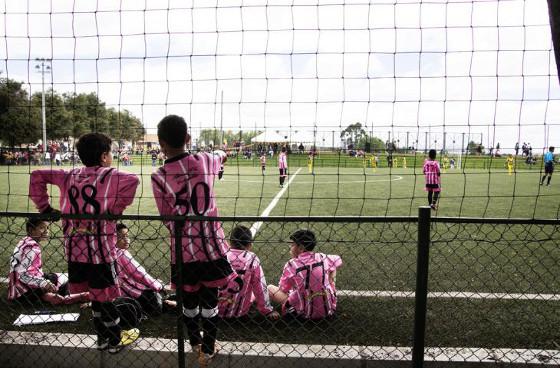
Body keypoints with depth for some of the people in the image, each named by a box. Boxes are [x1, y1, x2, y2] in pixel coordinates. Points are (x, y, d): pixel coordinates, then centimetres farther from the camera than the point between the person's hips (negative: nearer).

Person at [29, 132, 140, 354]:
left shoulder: (70, 176, 10)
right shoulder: (109, 176, -6)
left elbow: (38, 176, 10)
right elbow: (132, 181, -24)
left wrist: (44, 207, 10)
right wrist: (116, 209, -14)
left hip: (74, 248, 5)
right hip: (100, 248, -5)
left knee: (95, 295, 19)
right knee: (105, 296, 8)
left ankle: (102, 337, 33)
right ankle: (115, 341, 23)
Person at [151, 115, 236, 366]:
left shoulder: (159, 178, -11)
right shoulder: (205, 161, -6)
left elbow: (167, 218, -2)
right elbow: (221, 157, 20)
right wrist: (221, 154, 44)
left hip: (183, 249, 0)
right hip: (211, 245, 1)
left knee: (189, 301, 20)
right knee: (210, 301, 15)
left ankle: (195, 343, 41)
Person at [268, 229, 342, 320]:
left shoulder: (292, 265, -16)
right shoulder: (322, 258, -6)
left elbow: (283, 289, -4)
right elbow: (338, 260, 16)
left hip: (305, 313, -2)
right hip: (329, 310, 2)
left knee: (270, 288, 7)